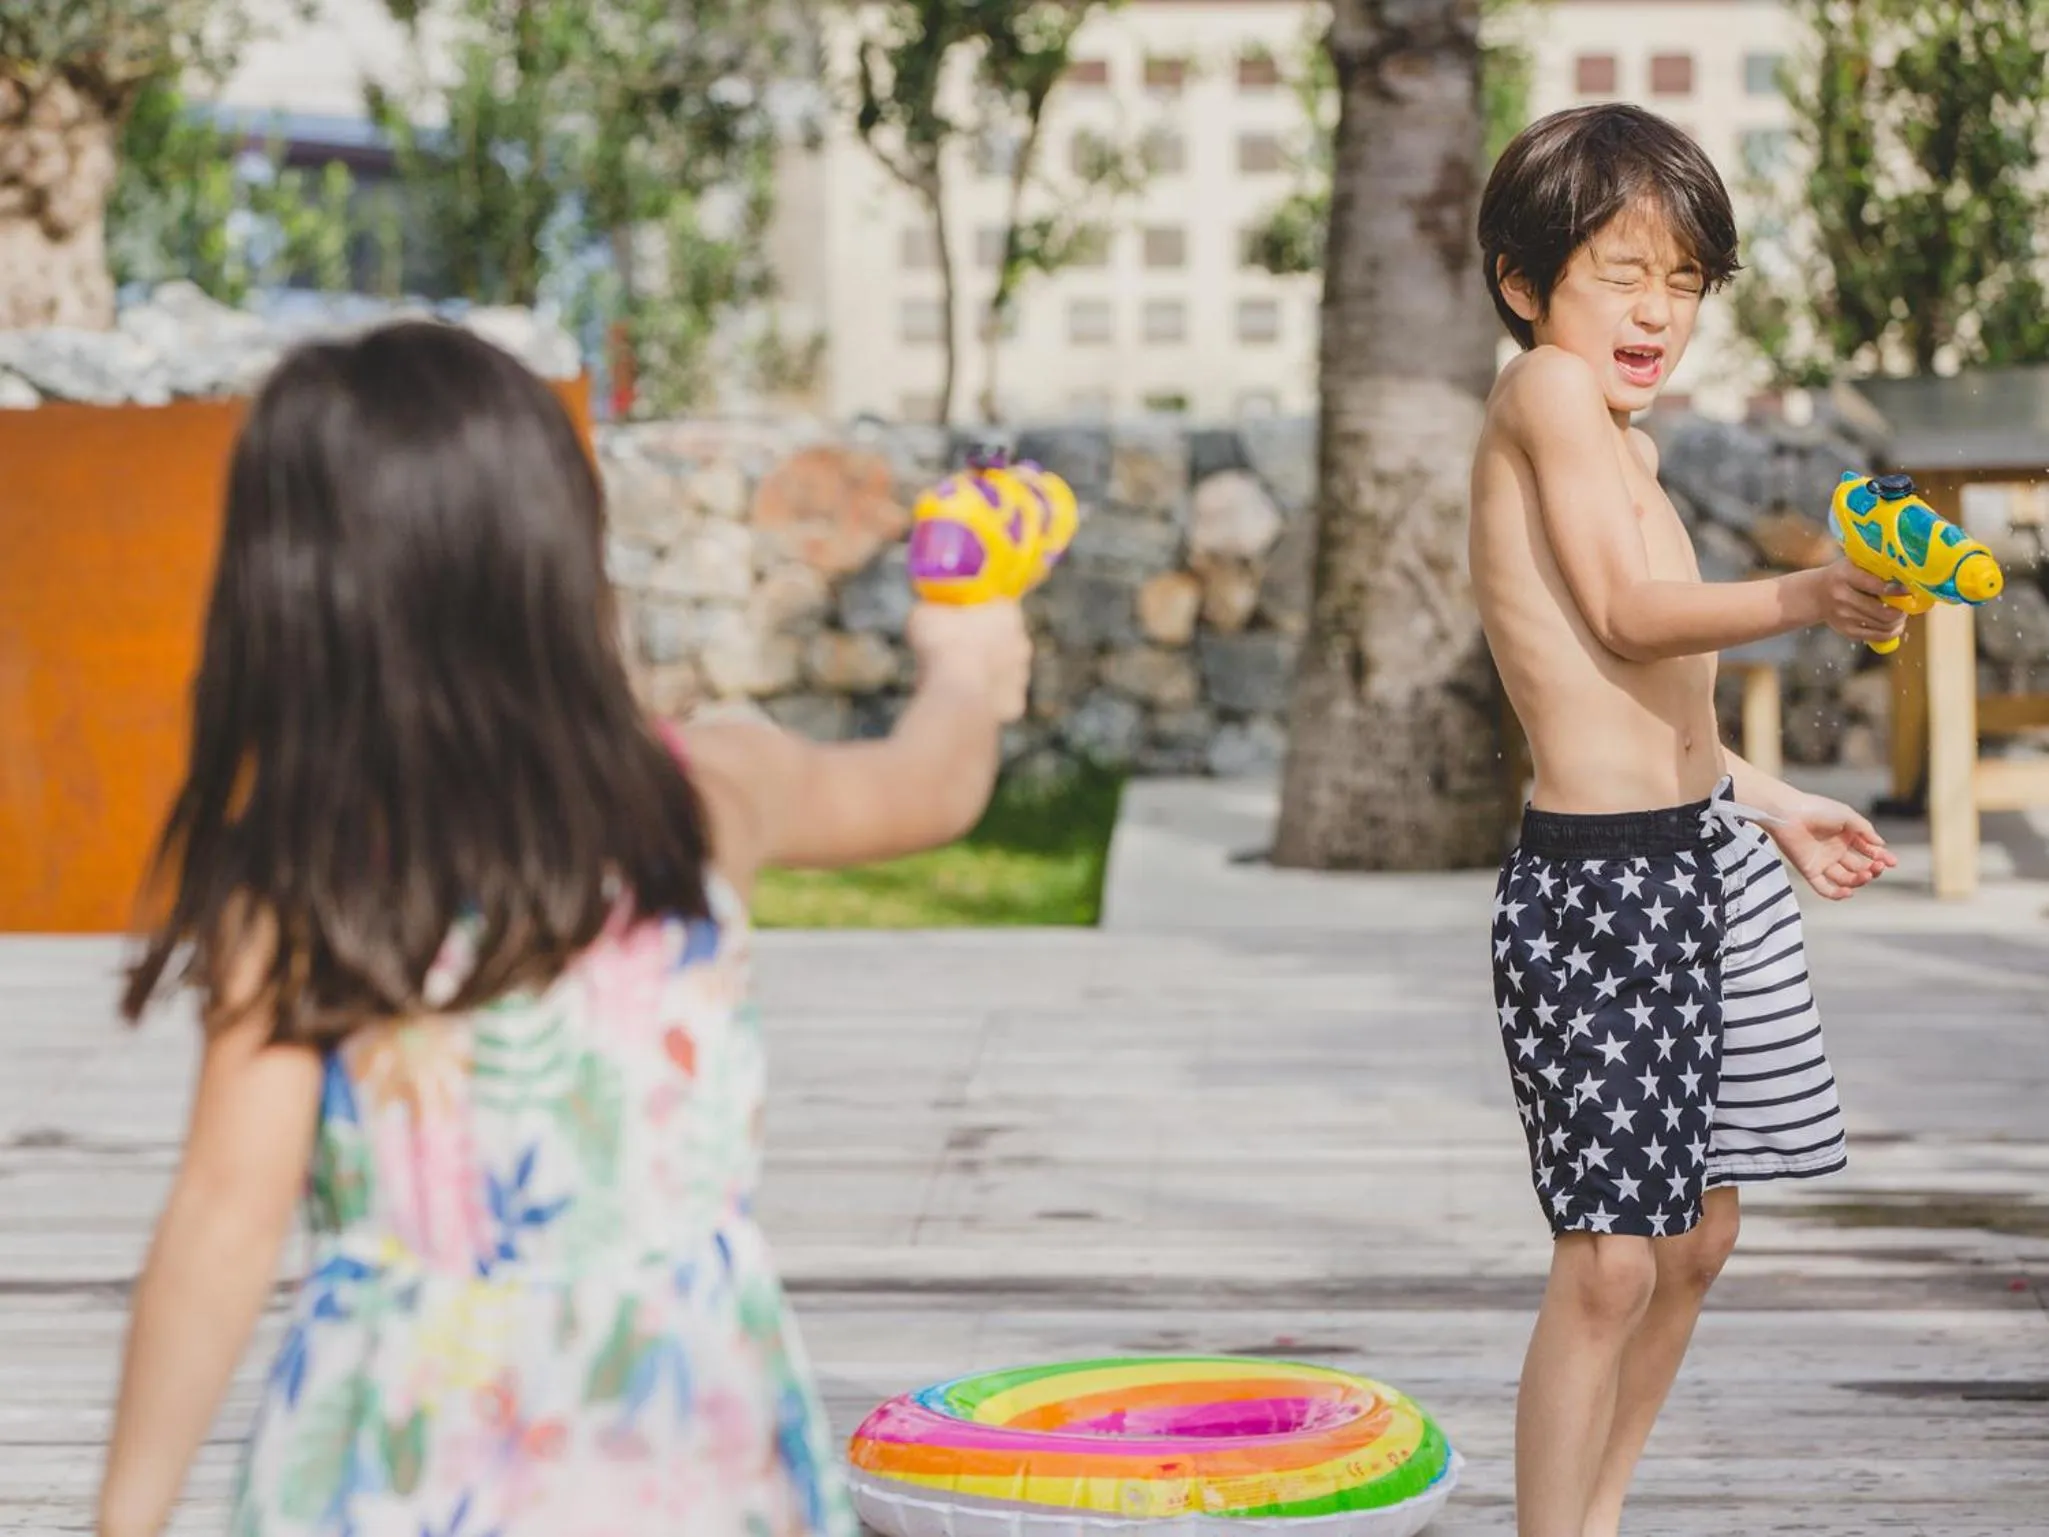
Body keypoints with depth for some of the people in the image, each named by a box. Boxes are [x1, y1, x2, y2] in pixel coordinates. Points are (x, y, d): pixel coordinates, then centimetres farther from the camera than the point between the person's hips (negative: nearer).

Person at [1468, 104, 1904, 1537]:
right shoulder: (1545, 389, -10)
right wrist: (1799, 598, -32)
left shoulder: (1622, 446, 17)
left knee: (1698, 1233, 16)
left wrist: (1769, 802, 30)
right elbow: (1627, 615, -20)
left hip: (1700, 854, 10)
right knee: (1609, 1261, -11)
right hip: (1596, 879, -10)